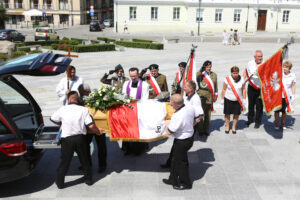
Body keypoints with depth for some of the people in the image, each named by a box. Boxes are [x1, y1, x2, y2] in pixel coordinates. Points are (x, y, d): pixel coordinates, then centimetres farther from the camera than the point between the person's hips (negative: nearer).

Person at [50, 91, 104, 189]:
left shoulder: (63, 109, -3)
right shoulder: (83, 110, -5)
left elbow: (53, 119, 13)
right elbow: (91, 126, -10)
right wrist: (98, 131, 9)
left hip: (67, 139, -1)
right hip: (80, 138, 1)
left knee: (65, 161, 11)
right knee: (84, 159, 18)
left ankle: (60, 182, 20)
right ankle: (88, 179, 30)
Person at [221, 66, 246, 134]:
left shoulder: (241, 80, -4)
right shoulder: (227, 79, -9)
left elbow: (243, 89, 4)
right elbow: (224, 89, -1)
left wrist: (244, 99, 3)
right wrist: (222, 99, 0)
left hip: (238, 100, 1)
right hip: (228, 99, -1)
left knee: (236, 114, 7)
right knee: (227, 114, 7)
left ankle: (234, 127, 26)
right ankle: (227, 127, 26)